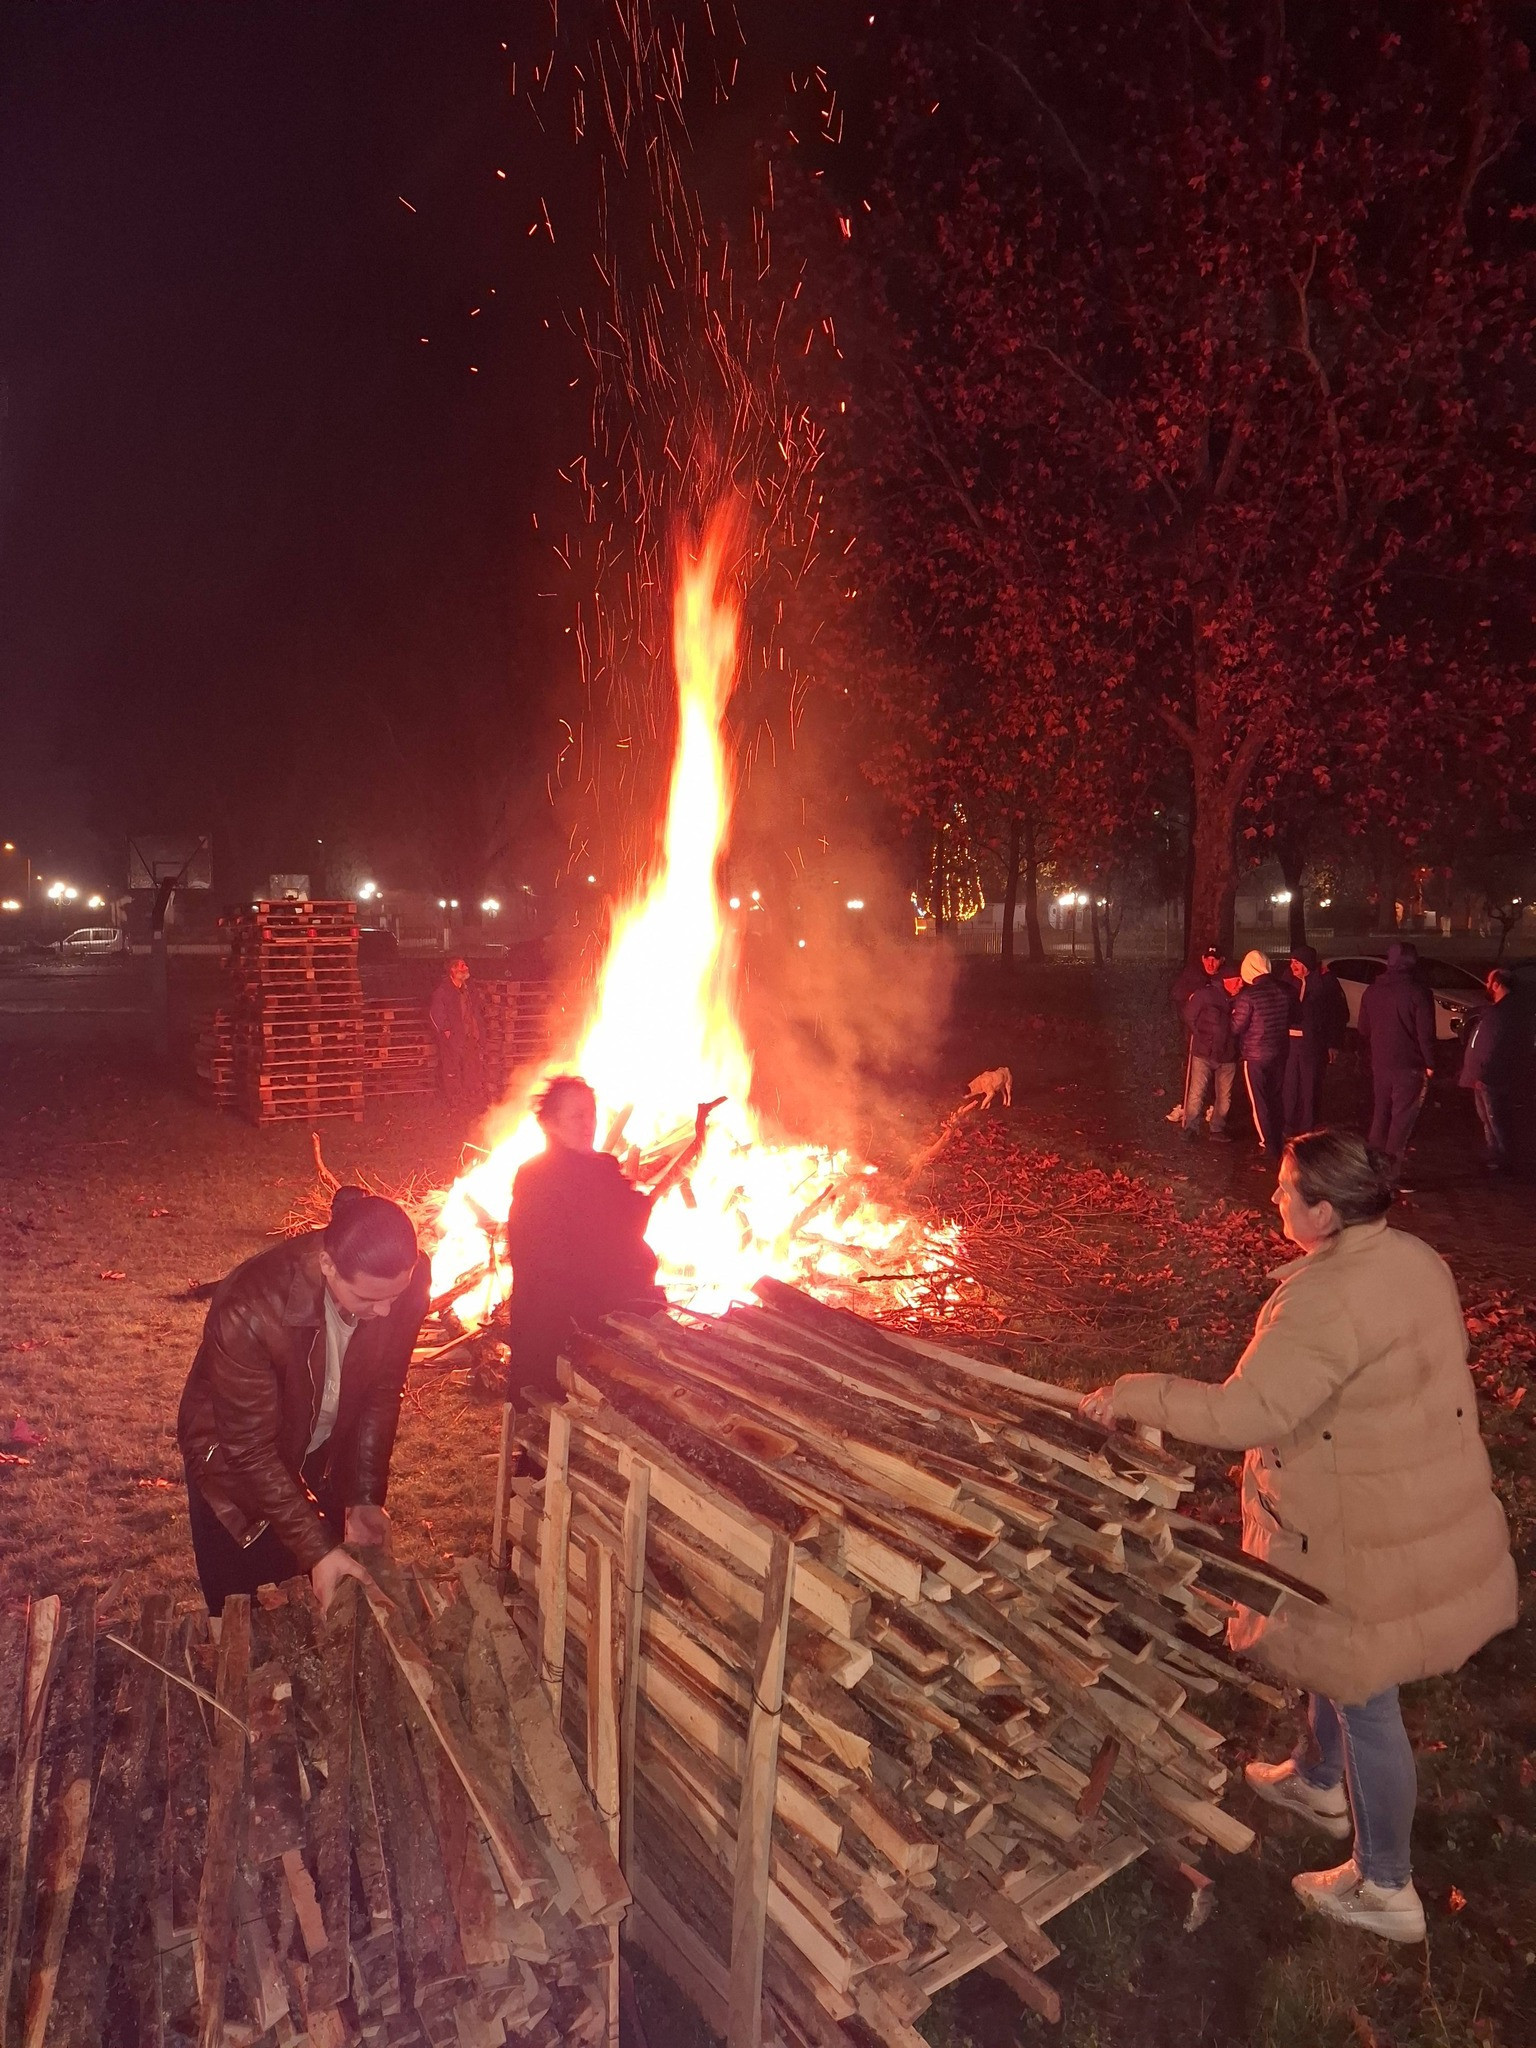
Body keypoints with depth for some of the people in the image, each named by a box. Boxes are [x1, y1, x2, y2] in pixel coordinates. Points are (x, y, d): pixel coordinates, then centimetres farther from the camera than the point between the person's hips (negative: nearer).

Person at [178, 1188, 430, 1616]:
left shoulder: (406, 1283, -26)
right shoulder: (249, 1311, -37)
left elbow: (381, 1392, -10)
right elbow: (252, 1448, -27)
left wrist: (365, 1498, -14)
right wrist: (317, 1549, -27)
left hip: (327, 1453, 4)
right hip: (234, 1458, -3)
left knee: (332, 1607, 15)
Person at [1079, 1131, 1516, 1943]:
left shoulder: (1328, 1297, -32)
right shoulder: (1414, 1260, -2)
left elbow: (1244, 1413, -32)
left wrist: (1135, 1394, -21)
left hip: (1376, 1539, -9)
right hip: (1427, 1506, 9)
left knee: (1362, 1698, 10)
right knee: (1336, 1656, 29)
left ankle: (1385, 1888, 30)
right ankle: (1317, 1780, 53)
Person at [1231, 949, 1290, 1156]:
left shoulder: (1247, 995, -18)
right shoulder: (1282, 991, -3)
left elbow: (1236, 1027, -13)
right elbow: (1288, 1020, 8)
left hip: (1254, 1055, -5)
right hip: (1279, 1053, 5)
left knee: (1259, 1102, 4)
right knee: (1277, 1099, 16)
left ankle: (1268, 1146, 7)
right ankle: (1277, 1141, 25)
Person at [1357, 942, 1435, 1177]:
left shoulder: (1372, 991, 7)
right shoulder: (1417, 992, -12)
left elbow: (1363, 1030, 13)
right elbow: (1426, 1033, -12)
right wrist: (1429, 1064, -3)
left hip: (1379, 1065, 6)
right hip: (1409, 1067, -6)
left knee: (1380, 1115, 16)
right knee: (1402, 1119, -2)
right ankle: (1392, 1171, -3)